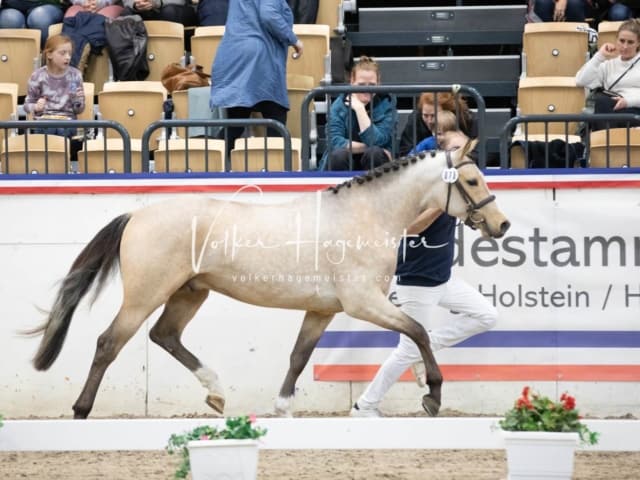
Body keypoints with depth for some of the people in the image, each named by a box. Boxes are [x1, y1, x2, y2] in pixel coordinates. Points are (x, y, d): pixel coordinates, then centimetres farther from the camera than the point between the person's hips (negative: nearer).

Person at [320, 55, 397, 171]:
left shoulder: (386, 104, -7)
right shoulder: (339, 105, -4)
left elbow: (376, 141, -22)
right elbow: (335, 142, -18)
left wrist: (359, 108, -23)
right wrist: (367, 147, -24)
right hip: (345, 166, 0)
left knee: (374, 154, -31)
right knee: (338, 155, -31)